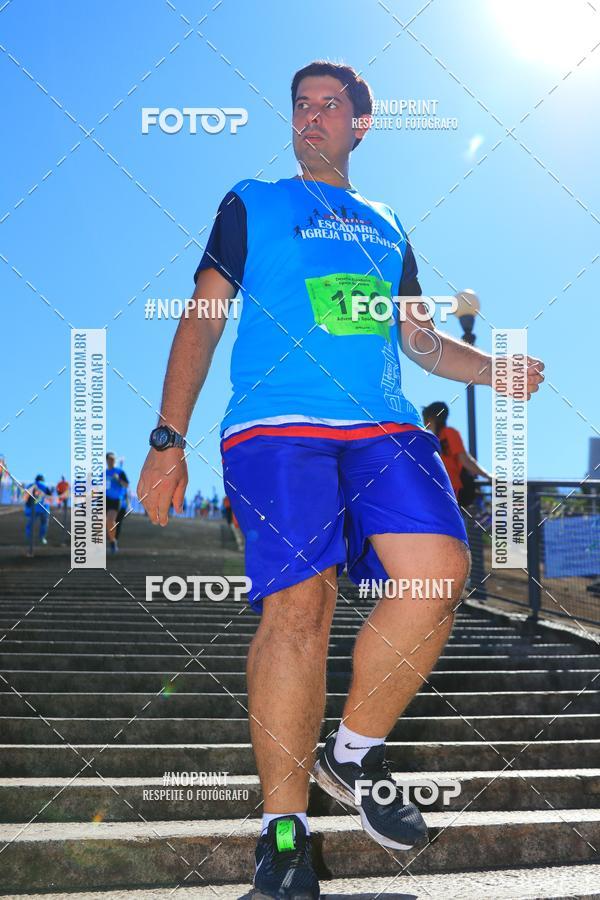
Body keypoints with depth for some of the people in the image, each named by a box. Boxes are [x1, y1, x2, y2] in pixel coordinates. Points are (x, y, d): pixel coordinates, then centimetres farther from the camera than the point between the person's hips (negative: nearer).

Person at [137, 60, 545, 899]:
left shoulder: (386, 226, 28)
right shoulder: (251, 203, 17)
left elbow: (420, 338, 29)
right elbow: (202, 321, 10)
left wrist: (493, 369, 8)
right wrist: (167, 440, -1)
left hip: (385, 425, 4)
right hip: (277, 423, -3)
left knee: (440, 574, -18)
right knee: (298, 602, -18)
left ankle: (354, 754, 3)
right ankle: (284, 829, -9)